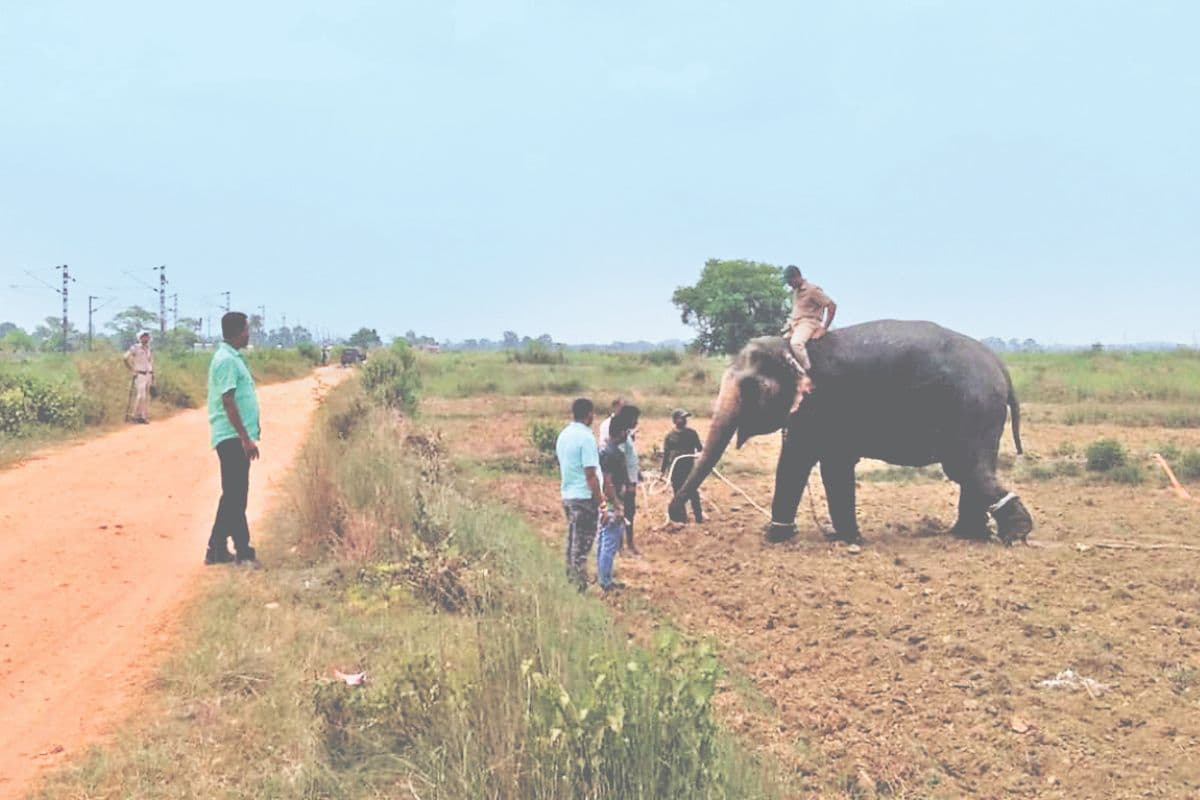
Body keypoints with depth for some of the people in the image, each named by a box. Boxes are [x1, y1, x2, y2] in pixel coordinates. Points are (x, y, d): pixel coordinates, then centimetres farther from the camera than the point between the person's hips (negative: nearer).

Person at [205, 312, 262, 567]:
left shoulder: (233, 357, 16)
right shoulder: (227, 360, -15)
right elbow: (228, 402, -21)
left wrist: (252, 428, 21)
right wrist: (246, 438, -22)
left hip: (236, 438, 10)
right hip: (233, 438, -10)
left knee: (233, 496, 14)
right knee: (235, 496, -4)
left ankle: (217, 550, 20)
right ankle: (243, 552, 1)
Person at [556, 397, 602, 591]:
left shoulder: (563, 435, 8)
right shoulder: (586, 437, -17)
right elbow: (590, 475, -19)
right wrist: (599, 501, -14)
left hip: (567, 495, 8)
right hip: (584, 497, -8)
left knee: (572, 541, 16)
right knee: (582, 546, -3)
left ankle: (570, 581, 22)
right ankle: (580, 586, 1)